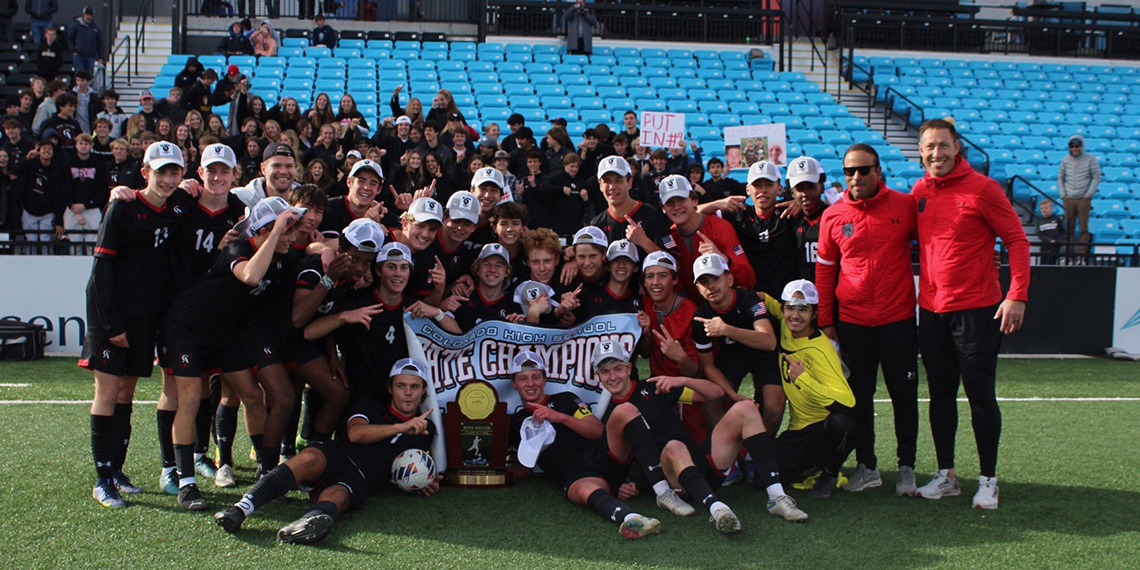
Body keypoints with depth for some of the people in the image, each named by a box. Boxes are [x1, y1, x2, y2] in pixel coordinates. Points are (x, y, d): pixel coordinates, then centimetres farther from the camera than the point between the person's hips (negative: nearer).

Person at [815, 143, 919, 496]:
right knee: (859, 395, 8)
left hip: (898, 318, -1)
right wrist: (825, 320, 5)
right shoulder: (832, 216, 2)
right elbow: (824, 269, 7)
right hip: (852, 321, 1)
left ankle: (907, 467, 18)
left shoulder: (905, 206, -2)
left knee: (904, 394, 5)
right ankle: (866, 466, 20)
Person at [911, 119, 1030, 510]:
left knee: (980, 396, 0)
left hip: (976, 311, -5)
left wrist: (1017, 295, -15)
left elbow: (1016, 240, -7)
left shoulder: (982, 188, -7)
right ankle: (946, 476, 21)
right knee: (940, 396, 10)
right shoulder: (919, 192, 8)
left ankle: (988, 480, 11)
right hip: (931, 311, 5)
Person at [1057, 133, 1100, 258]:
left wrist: (1089, 194, -5)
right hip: (1069, 198, 2)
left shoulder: (1090, 159, 1)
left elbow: (1096, 178, 2)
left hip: (1083, 198, -2)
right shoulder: (1065, 160, 8)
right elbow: (1060, 178, 14)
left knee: (1083, 226, -5)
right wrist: (1063, 194, 4)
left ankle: (1082, 250, -2)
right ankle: (1070, 251, 6)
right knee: (1069, 226, 1)